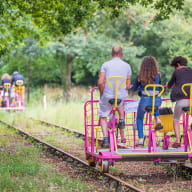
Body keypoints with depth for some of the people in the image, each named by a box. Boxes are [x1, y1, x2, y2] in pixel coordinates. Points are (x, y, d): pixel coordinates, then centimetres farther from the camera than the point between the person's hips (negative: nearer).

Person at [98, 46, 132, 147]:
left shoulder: (105, 65, -5)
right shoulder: (127, 66, 3)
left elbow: (100, 82, -12)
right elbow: (128, 86, 3)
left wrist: (101, 94, 4)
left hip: (107, 95, -2)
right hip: (121, 96, 3)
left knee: (103, 117, 15)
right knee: (120, 105, 35)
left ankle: (105, 138, -3)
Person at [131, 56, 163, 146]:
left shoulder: (140, 76, -2)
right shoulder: (157, 76, 1)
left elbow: (133, 89, 10)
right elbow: (159, 89, 13)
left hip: (144, 100, -2)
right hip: (156, 101, 2)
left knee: (139, 118, 22)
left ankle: (140, 139, 14)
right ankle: (158, 120, 18)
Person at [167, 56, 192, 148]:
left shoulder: (177, 72, 7)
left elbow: (170, 85, 19)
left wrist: (168, 85, 42)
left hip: (181, 99, -3)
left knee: (176, 119, 13)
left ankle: (177, 140, 0)